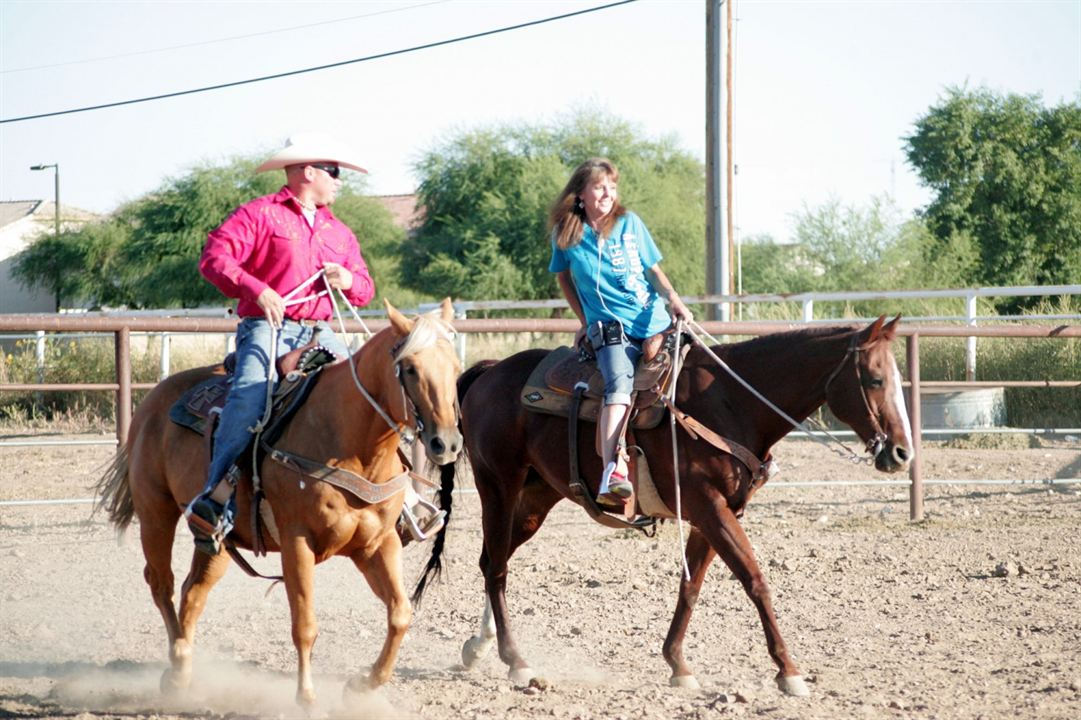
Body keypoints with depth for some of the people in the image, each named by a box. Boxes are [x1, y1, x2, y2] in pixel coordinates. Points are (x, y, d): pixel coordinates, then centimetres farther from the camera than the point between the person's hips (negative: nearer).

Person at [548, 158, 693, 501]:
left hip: (653, 320, 4)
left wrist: (674, 300, -5)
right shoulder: (566, 234, 6)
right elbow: (564, 276, 21)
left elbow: (653, 269, 12)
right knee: (619, 382, -29)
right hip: (609, 328, -4)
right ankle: (613, 470, -47)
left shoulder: (630, 223, 8)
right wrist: (585, 320, 15)